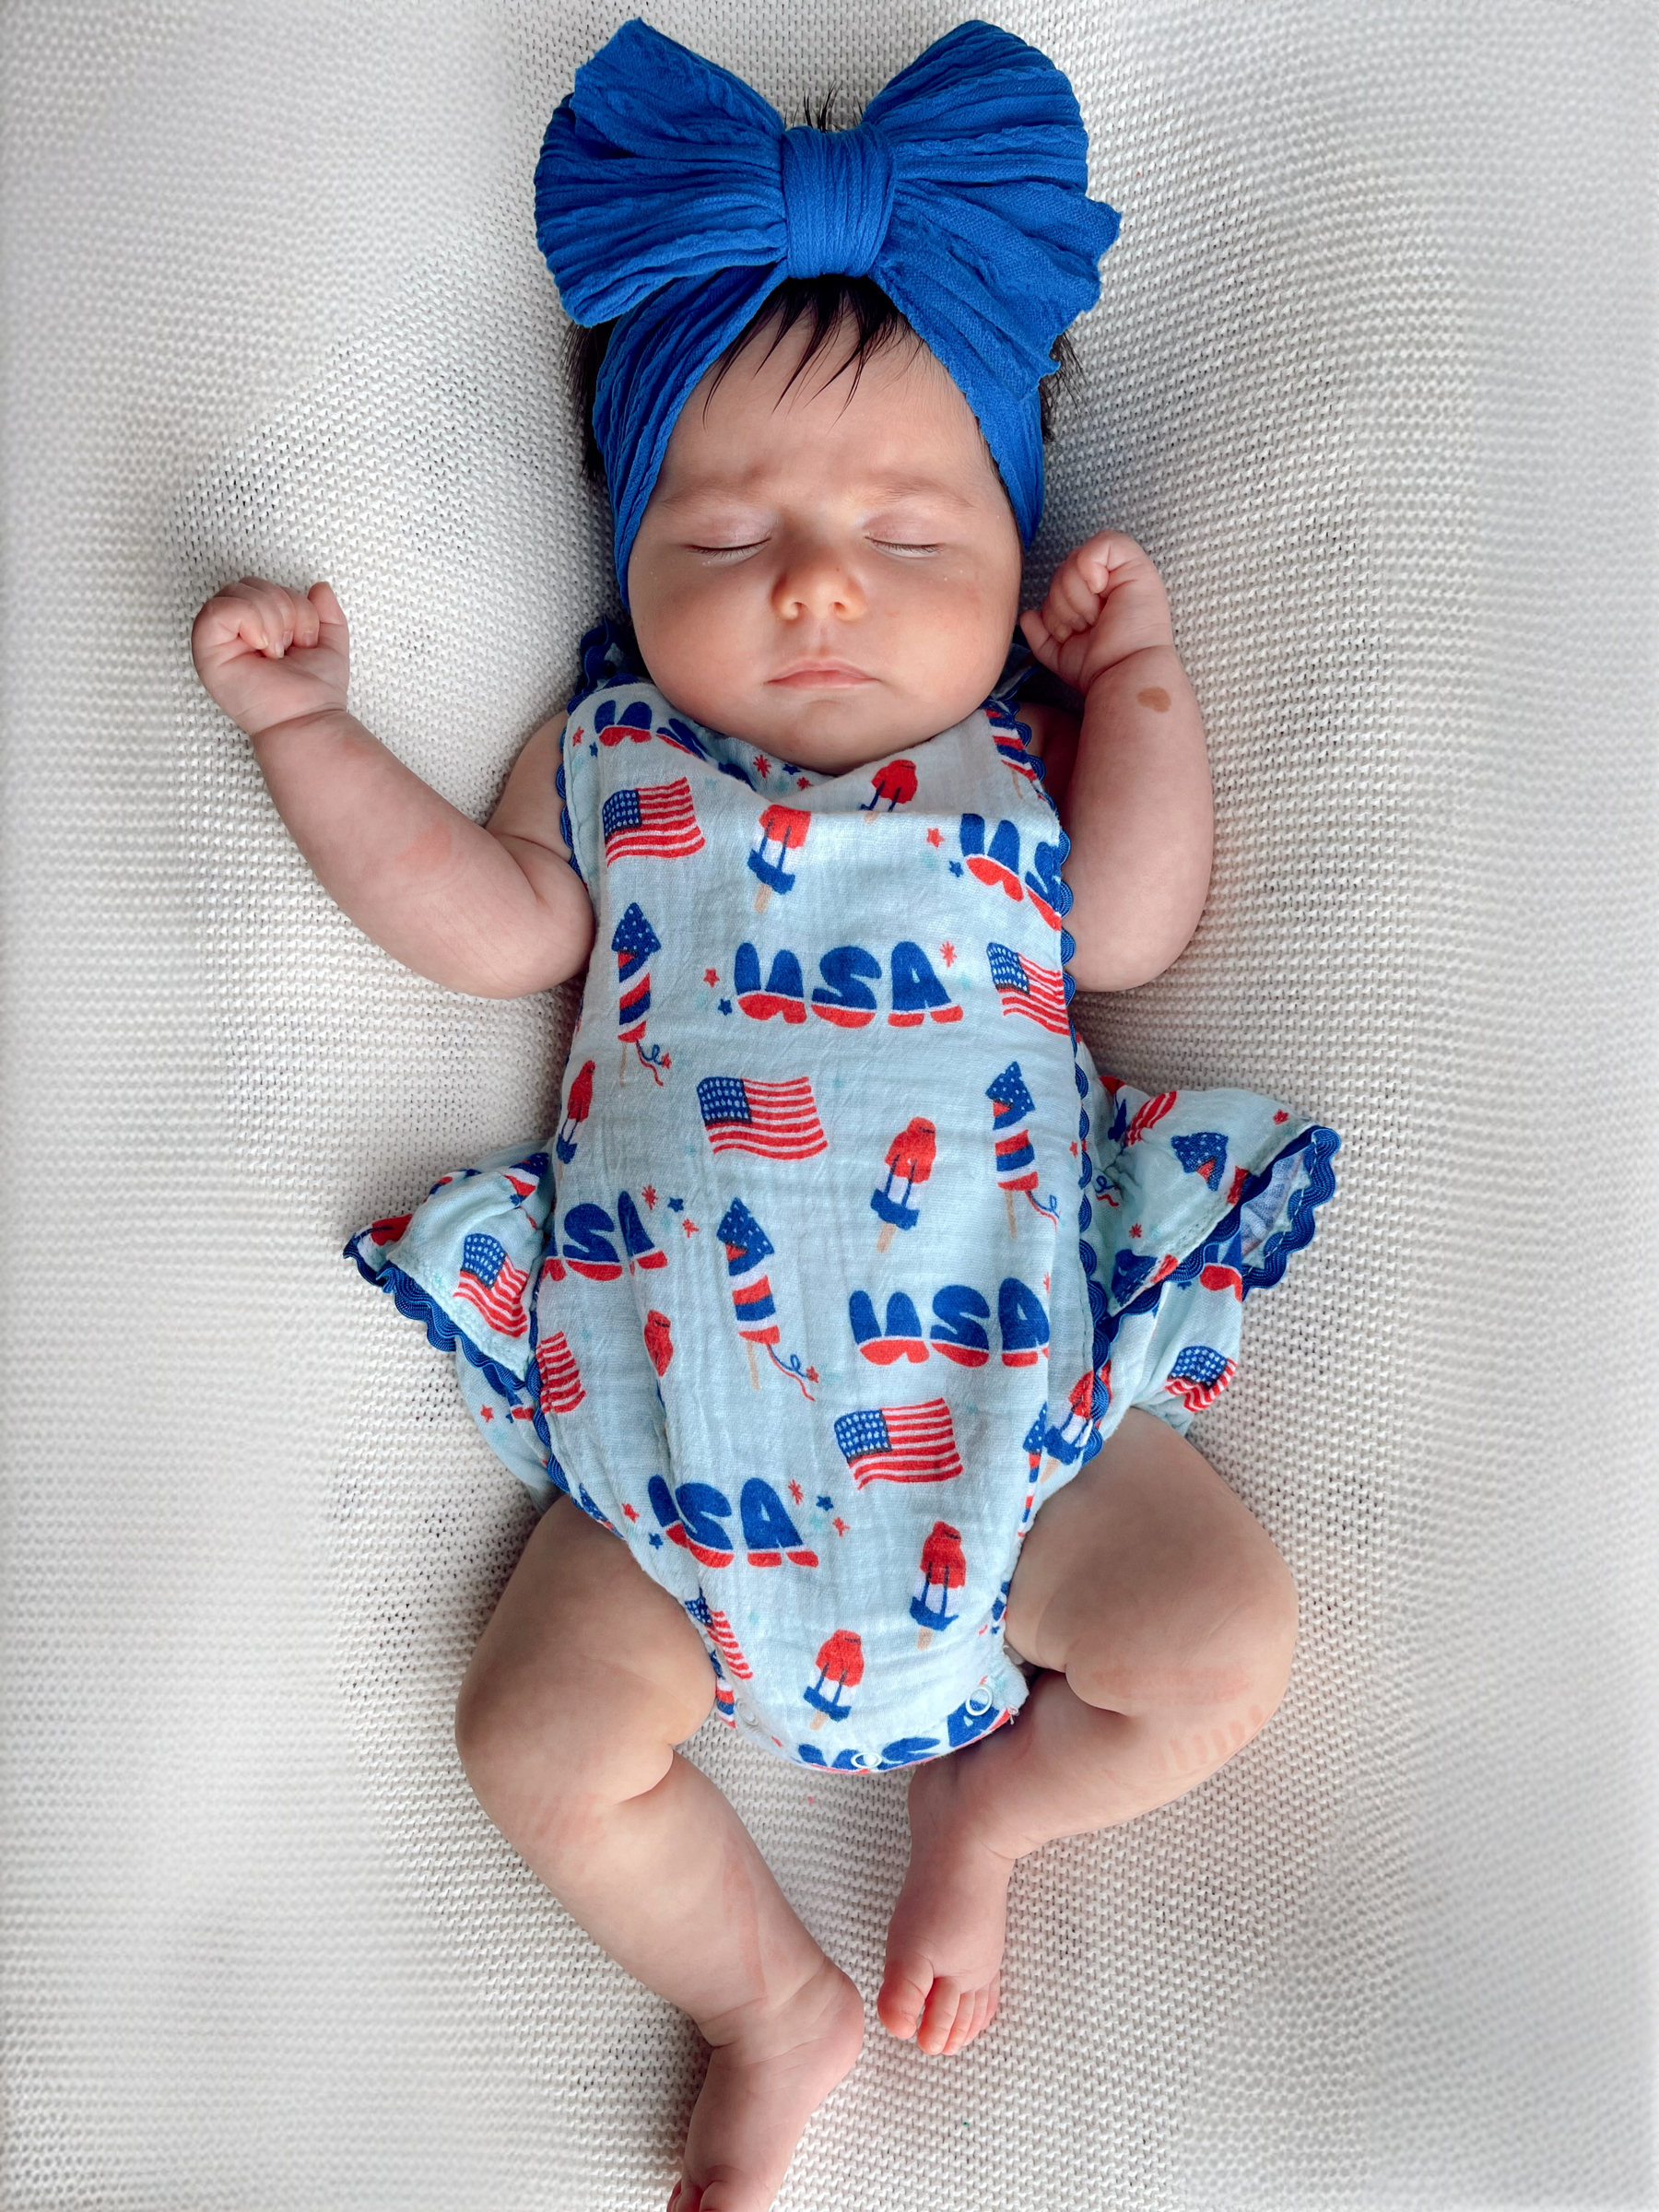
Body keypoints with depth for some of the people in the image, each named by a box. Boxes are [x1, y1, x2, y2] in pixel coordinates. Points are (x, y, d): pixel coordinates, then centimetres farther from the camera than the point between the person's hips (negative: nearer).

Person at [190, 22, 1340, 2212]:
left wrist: (1143, 674, -6)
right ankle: (774, 2005, 19)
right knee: (541, 1735, -5)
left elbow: (1130, 930, -4)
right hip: (685, 1413, 1)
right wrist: (307, 723, 3)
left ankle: (984, 1800, 18)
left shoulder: (1021, 751, 7)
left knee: (1228, 1631, -12)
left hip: (1008, 1373, 0)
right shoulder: (612, 760, 9)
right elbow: (484, 919, 4)